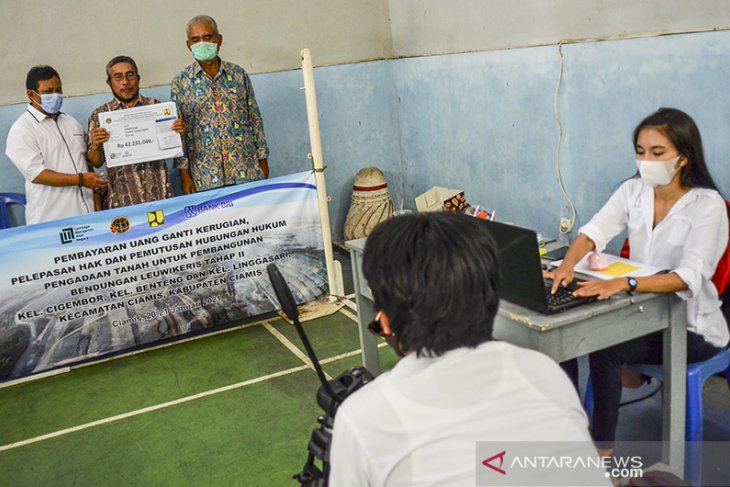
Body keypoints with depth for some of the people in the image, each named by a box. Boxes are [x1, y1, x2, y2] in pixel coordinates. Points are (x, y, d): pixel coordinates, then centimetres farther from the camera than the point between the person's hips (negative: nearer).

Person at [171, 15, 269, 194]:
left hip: (247, 172, 2)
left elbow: (255, 119, 9)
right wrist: (184, 174, -3)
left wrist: (263, 161, 6)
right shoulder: (180, 82, 2)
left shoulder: (238, 74, 7)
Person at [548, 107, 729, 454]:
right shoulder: (633, 191, 0)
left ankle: (602, 451, -10)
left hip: (689, 327, -5)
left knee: (604, 351, -27)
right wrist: (569, 262, -35)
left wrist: (623, 283, -45)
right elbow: (594, 231, -12)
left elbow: (689, 276, -29)